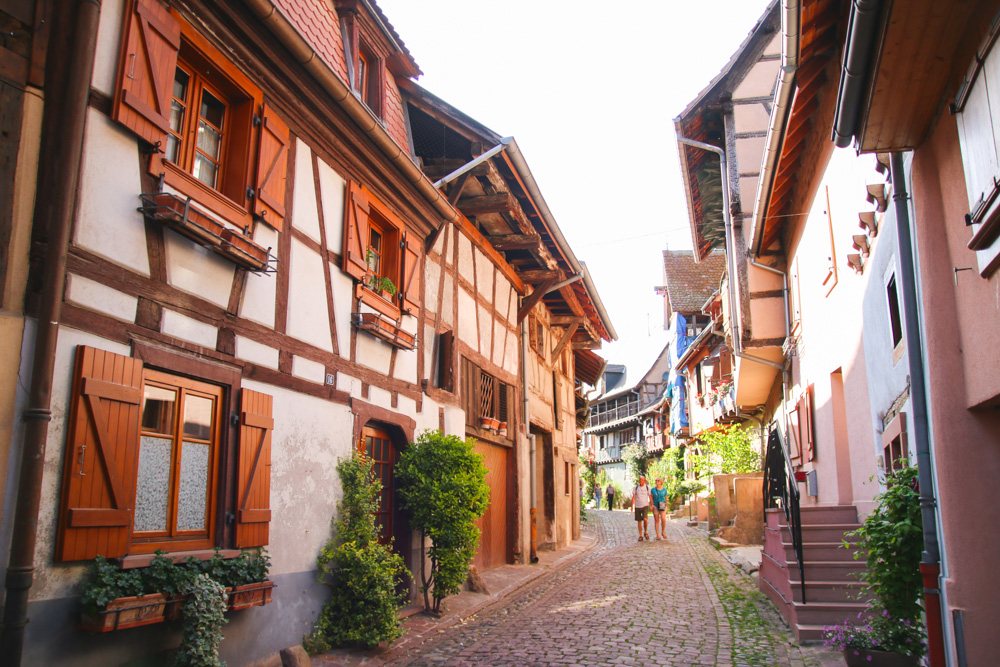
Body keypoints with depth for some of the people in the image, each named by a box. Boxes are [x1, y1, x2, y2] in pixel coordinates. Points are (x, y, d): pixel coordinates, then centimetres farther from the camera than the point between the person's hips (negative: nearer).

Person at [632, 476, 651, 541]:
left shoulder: (647, 488, 2)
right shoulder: (635, 487, 4)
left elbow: (650, 497, 4)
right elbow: (633, 497, 1)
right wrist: (632, 506, -9)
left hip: (645, 506, -2)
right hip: (637, 506, 2)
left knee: (645, 519, -20)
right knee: (639, 521, 4)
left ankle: (645, 532, 3)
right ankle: (640, 536, 12)